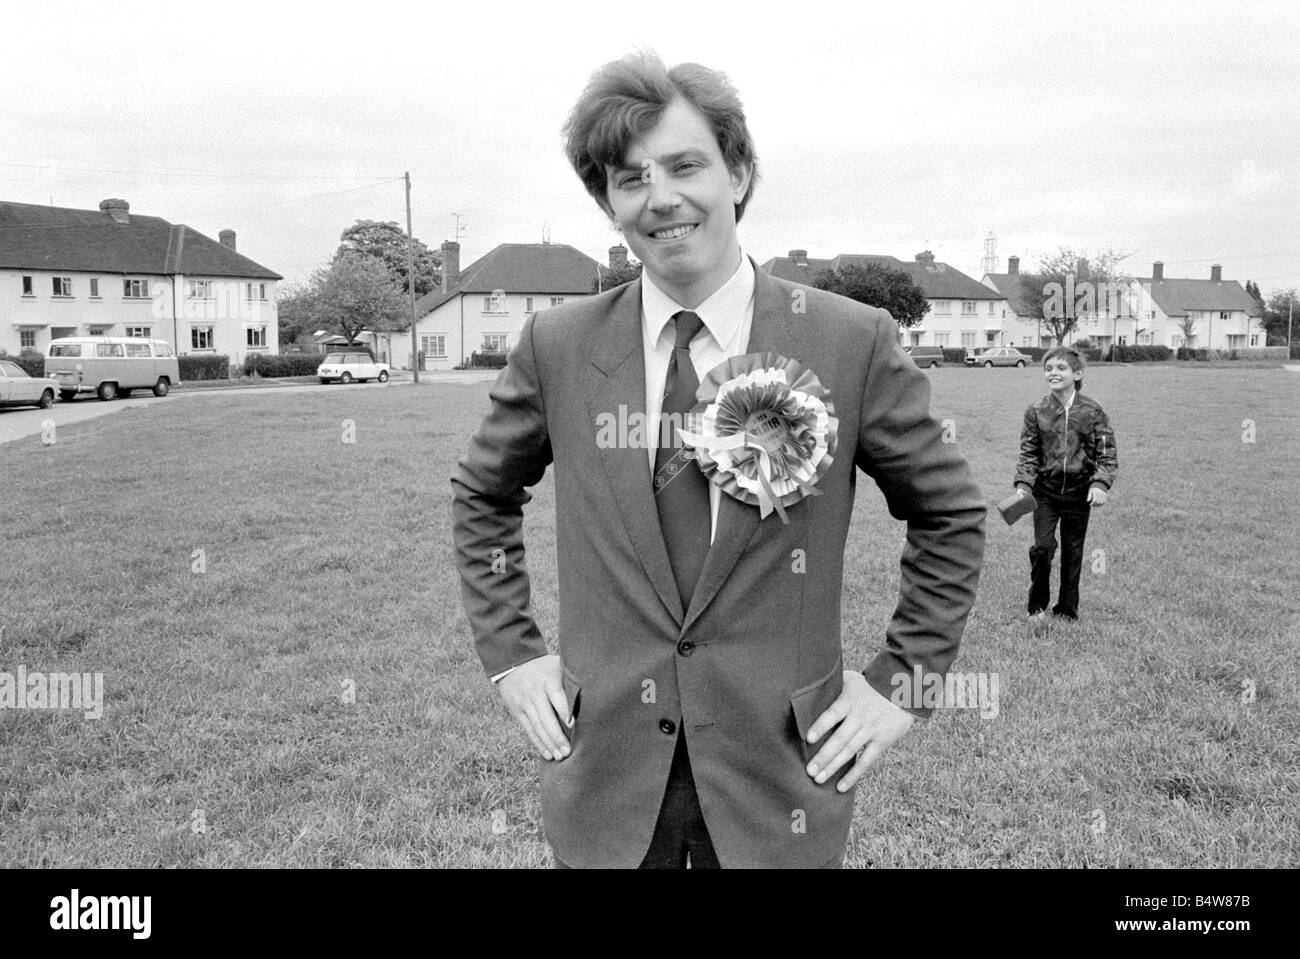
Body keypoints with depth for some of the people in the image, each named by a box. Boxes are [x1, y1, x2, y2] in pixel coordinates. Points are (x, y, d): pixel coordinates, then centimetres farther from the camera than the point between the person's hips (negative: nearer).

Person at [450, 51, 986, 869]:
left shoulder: (854, 342, -9)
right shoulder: (558, 346, -4)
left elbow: (950, 515, 3)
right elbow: (482, 498, 11)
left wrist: (902, 679, -2)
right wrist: (510, 652, 4)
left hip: (780, 771, -1)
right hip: (605, 770, 2)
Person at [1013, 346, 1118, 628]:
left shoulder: (1092, 411, -5)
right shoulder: (1036, 412, -2)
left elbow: (1107, 454, -3)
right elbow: (1028, 454, 2)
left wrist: (1101, 484, -17)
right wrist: (1023, 485, -11)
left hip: (1079, 492, 0)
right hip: (1046, 491, 0)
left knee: (1073, 552, 10)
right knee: (1042, 546, -12)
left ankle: (1067, 610, 25)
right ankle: (1037, 608, 5)